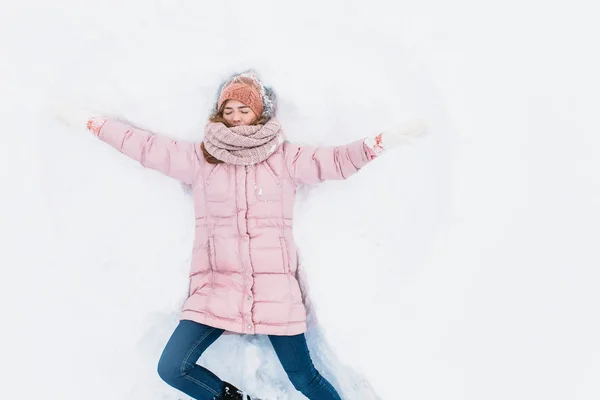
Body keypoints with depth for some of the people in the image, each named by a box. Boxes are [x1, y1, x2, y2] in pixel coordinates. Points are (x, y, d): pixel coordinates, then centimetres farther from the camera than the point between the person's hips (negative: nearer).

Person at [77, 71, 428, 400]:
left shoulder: (285, 157, 5)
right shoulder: (200, 157, 7)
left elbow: (337, 161, -1)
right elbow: (145, 146, 10)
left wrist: (387, 140, -11)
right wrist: (94, 124, 11)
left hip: (275, 289, -1)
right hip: (217, 287, 2)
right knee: (172, 368, -7)